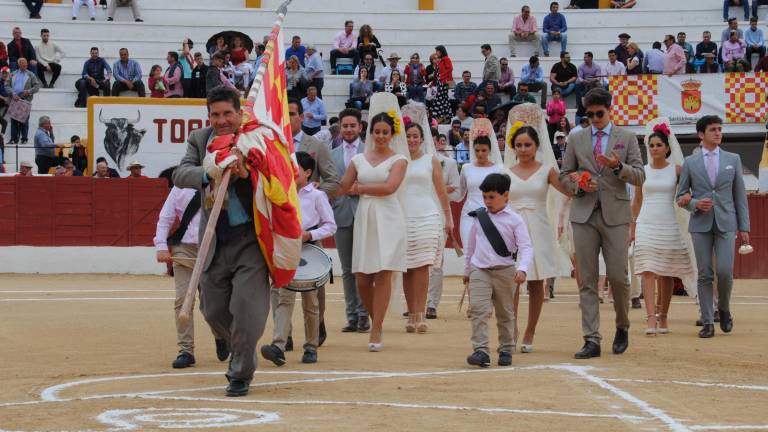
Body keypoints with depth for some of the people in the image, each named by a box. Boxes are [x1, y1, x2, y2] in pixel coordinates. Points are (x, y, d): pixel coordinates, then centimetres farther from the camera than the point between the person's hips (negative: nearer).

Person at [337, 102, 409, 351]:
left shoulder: (398, 160, 3)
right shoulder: (358, 160, 13)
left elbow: (389, 187, -12)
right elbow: (341, 188, 13)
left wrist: (359, 188, -3)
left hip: (388, 220, -3)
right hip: (364, 218, 3)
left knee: (383, 274, -8)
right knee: (362, 277, -1)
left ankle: (376, 332, -5)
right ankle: (376, 322, 19)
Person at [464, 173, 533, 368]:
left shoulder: (514, 220, -4)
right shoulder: (479, 216, 7)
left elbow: (525, 247, -10)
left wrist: (522, 268, -26)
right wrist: (467, 270, 23)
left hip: (505, 271, -2)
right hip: (479, 270, 2)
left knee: (505, 313, 11)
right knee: (478, 310, -14)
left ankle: (506, 350, 22)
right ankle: (481, 350, -19)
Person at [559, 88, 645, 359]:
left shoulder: (626, 138, 7)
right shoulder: (576, 139, 12)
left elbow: (639, 177, 2)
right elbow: (565, 176, 15)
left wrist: (618, 166, -17)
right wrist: (578, 185, -7)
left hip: (615, 214, -1)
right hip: (584, 215, 1)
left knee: (618, 276, -4)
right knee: (587, 281, -2)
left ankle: (622, 327, 21)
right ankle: (591, 340, -1)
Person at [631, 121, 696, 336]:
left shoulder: (676, 170, 3)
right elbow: (636, 201, 13)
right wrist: (632, 228, 12)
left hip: (669, 225, 0)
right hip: (646, 225, 0)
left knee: (666, 274, 6)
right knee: (648, 272, -11)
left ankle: (663, 317, 19)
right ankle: (651, 319, -18)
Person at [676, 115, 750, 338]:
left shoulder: (733, 159, 9)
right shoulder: (690, 162, 7)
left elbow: (740, 195, 9)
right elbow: (681, 197, 10)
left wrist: (744, 227, 4)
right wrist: (695, 204, -11)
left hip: (726, 224, 0)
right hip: (700, 224, 0)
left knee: (725, 271, -11)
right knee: (705, 274, -2)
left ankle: (724, 309, 16)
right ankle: (707, 322, 3)